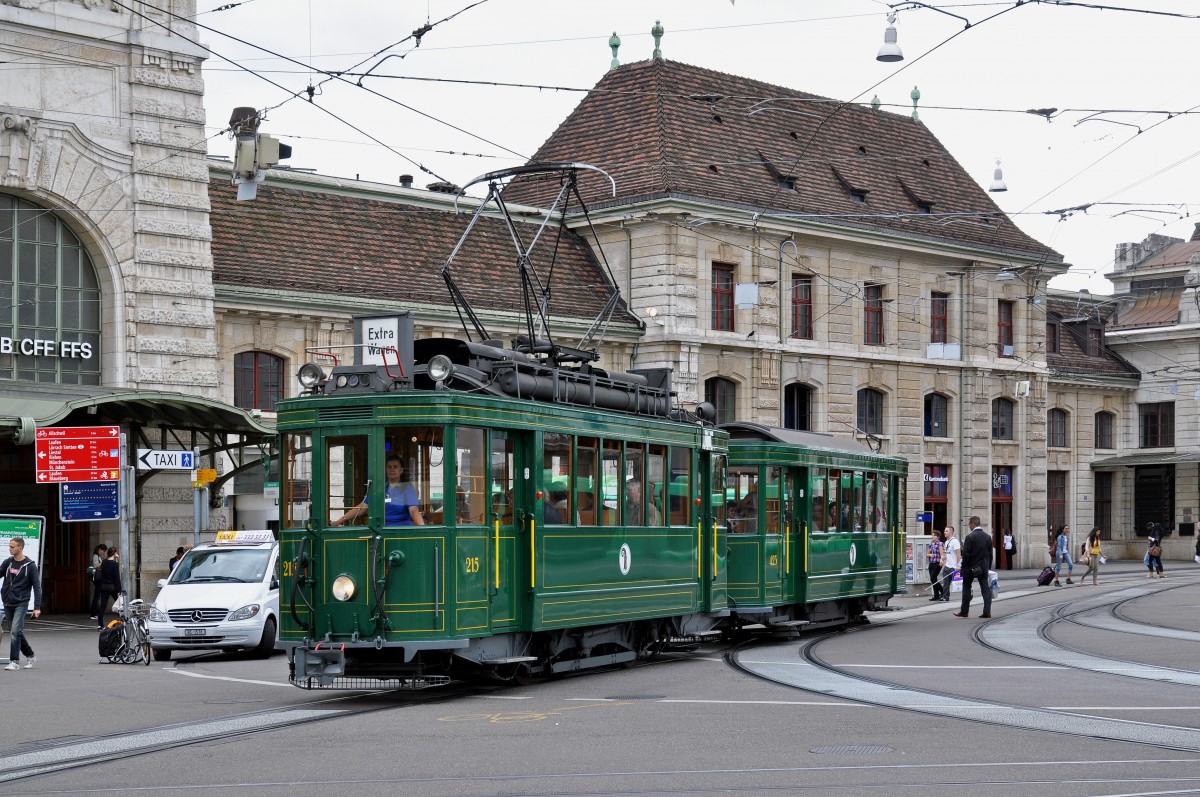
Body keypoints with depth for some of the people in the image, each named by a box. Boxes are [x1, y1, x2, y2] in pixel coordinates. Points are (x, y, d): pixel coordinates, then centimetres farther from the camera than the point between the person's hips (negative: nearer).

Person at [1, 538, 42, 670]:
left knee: (15, 631, -14)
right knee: (16, 633, 10)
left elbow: (37, 587, -5)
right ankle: (30, 656, 25)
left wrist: (37, 607, -10)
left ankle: (14, 661, -9)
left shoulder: (30, 565, -6)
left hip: (21, 604, -5)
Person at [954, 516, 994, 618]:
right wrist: (987, 566, 14)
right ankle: (987, 611, -3)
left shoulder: (970, 537, -14)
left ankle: (964, 611, 14)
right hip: (983, 567, 4)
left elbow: (966, 554, -15)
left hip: (971, 567, -4)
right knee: (986, 589, 4)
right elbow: (990, 554, 7)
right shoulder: (988, 537, 3)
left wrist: (964, 567, -5)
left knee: (966, 588, 8)